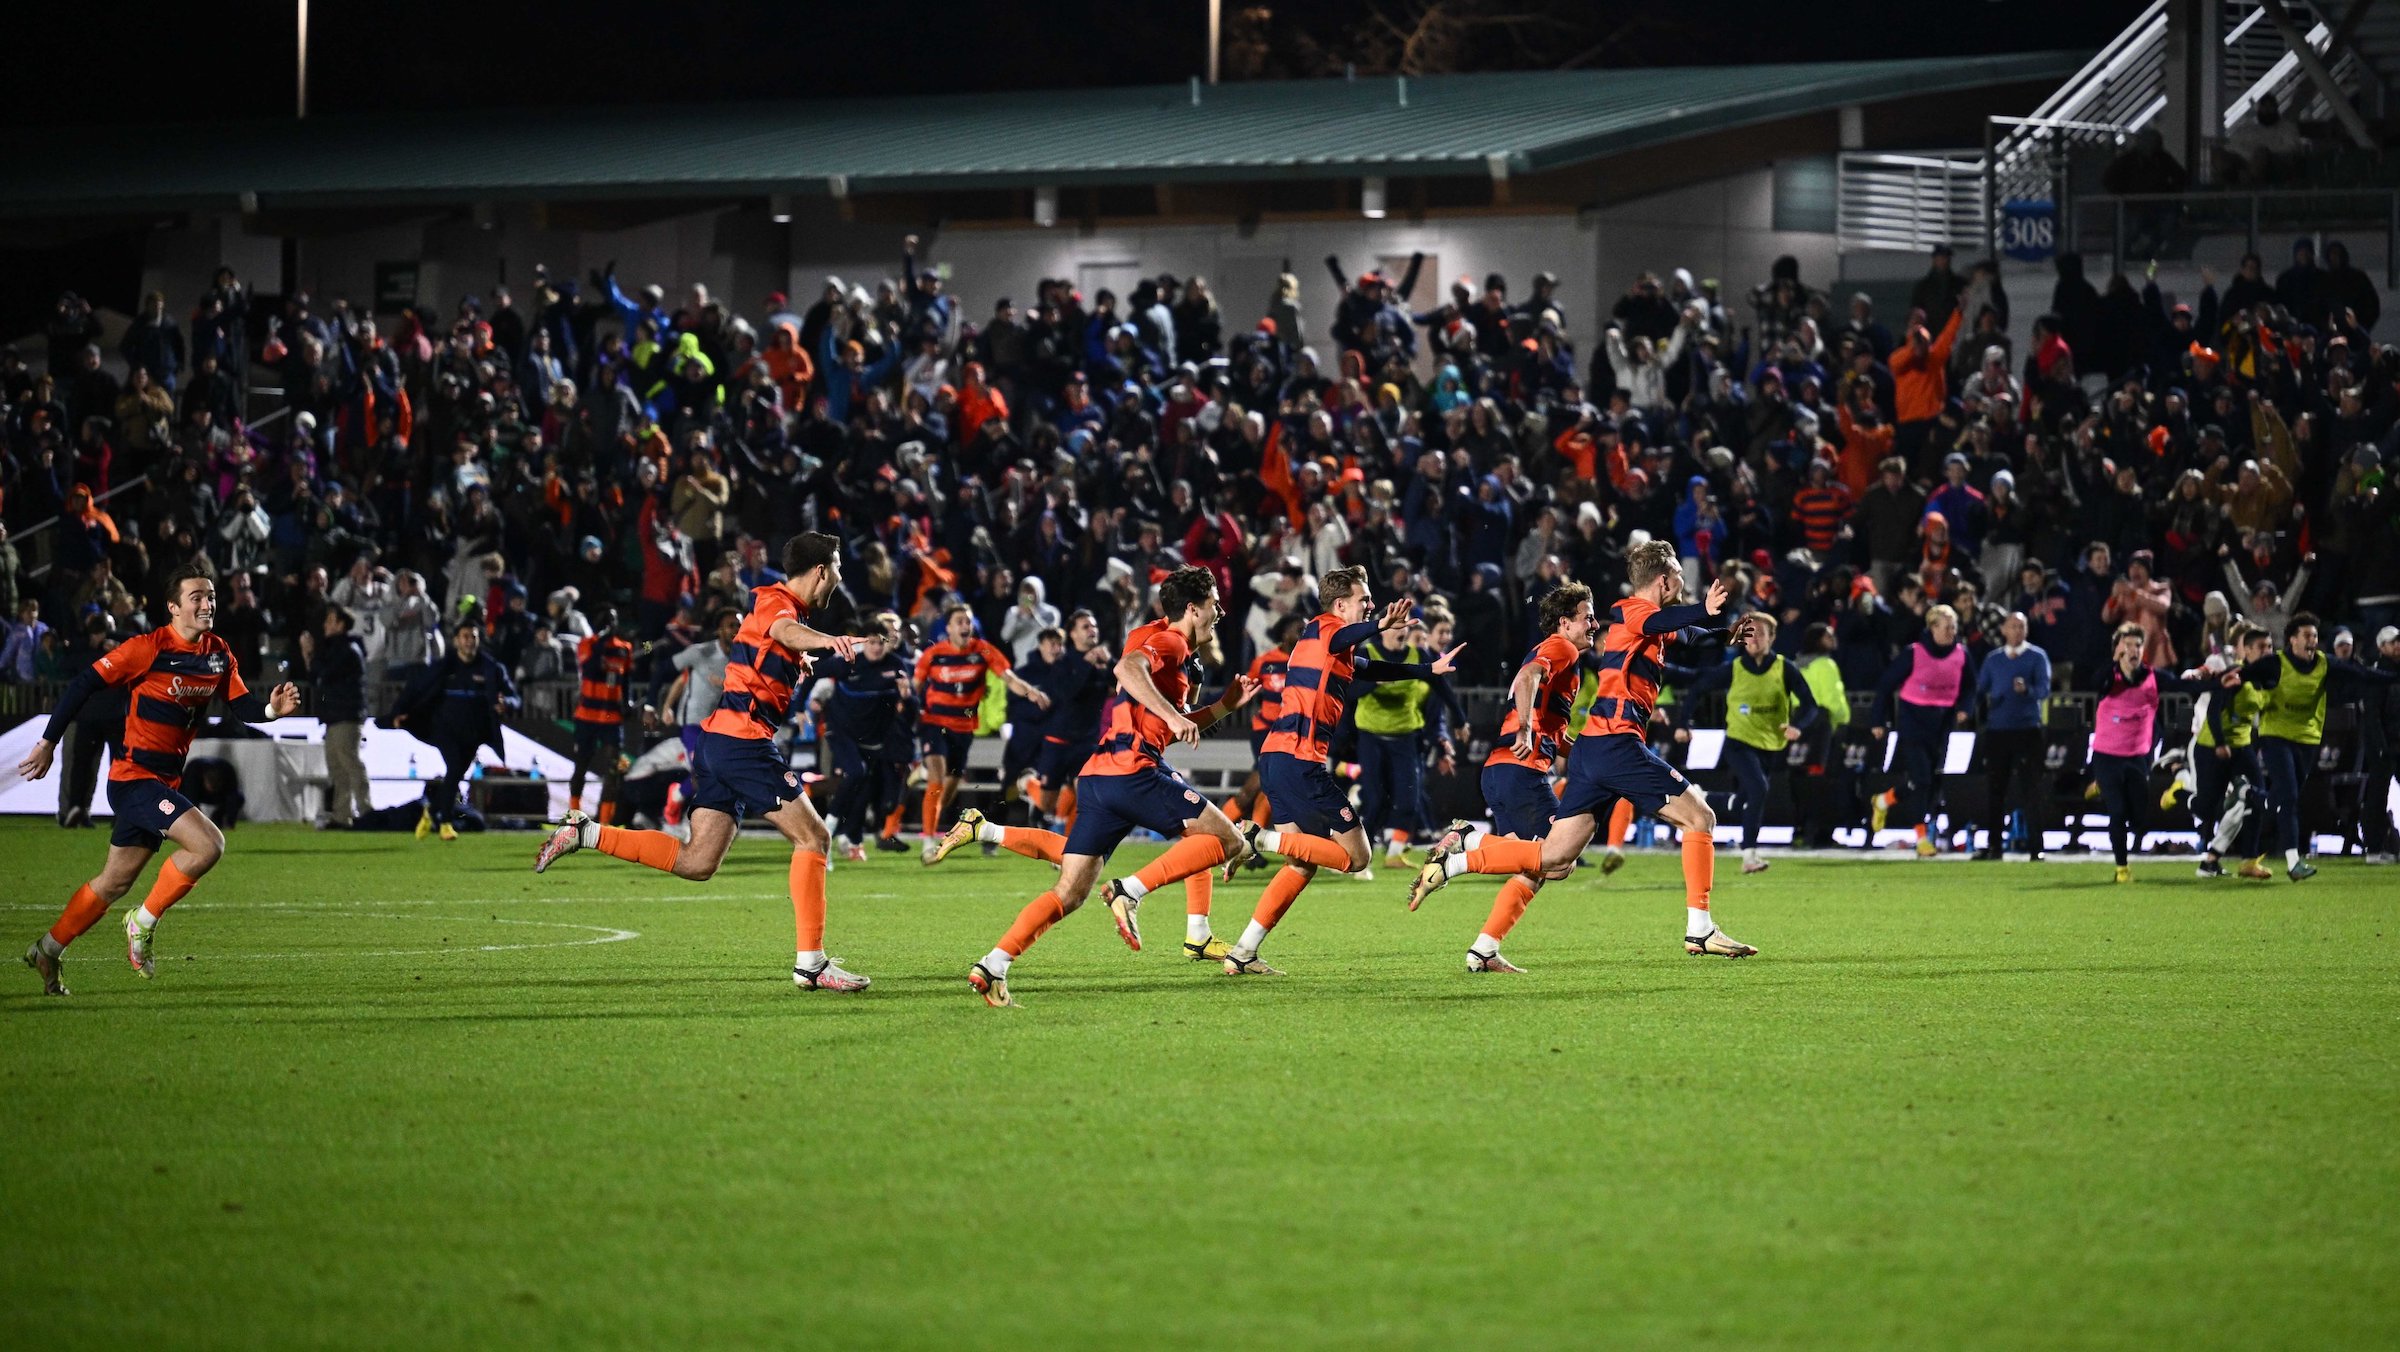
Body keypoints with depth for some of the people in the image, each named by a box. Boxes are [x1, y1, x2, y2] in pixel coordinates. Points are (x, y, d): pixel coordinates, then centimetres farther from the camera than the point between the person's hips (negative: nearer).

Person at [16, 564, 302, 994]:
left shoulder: (218, 654, 5)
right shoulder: (149, 648, -16)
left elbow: (241, 705, 6)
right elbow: (84, 684, -12)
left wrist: (272, 708, -17)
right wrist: (48, 742, -11)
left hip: (167, 779, 8)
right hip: (135, 776, -8)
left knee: (115, 881, 15)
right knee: (208, 845, -22)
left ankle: (48, 951, 27)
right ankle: (144, 922, -5)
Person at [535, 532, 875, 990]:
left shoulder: (777, 603, 20)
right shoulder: (776, 602, -9)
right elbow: (783, 630, -37)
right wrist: (828, 640, -56)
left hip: (716, 741, 10)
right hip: (744, 739, -10)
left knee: (696, 862, 8)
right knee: (813, 836, -7)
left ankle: (583, 833, 8)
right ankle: (810, 963, -10)